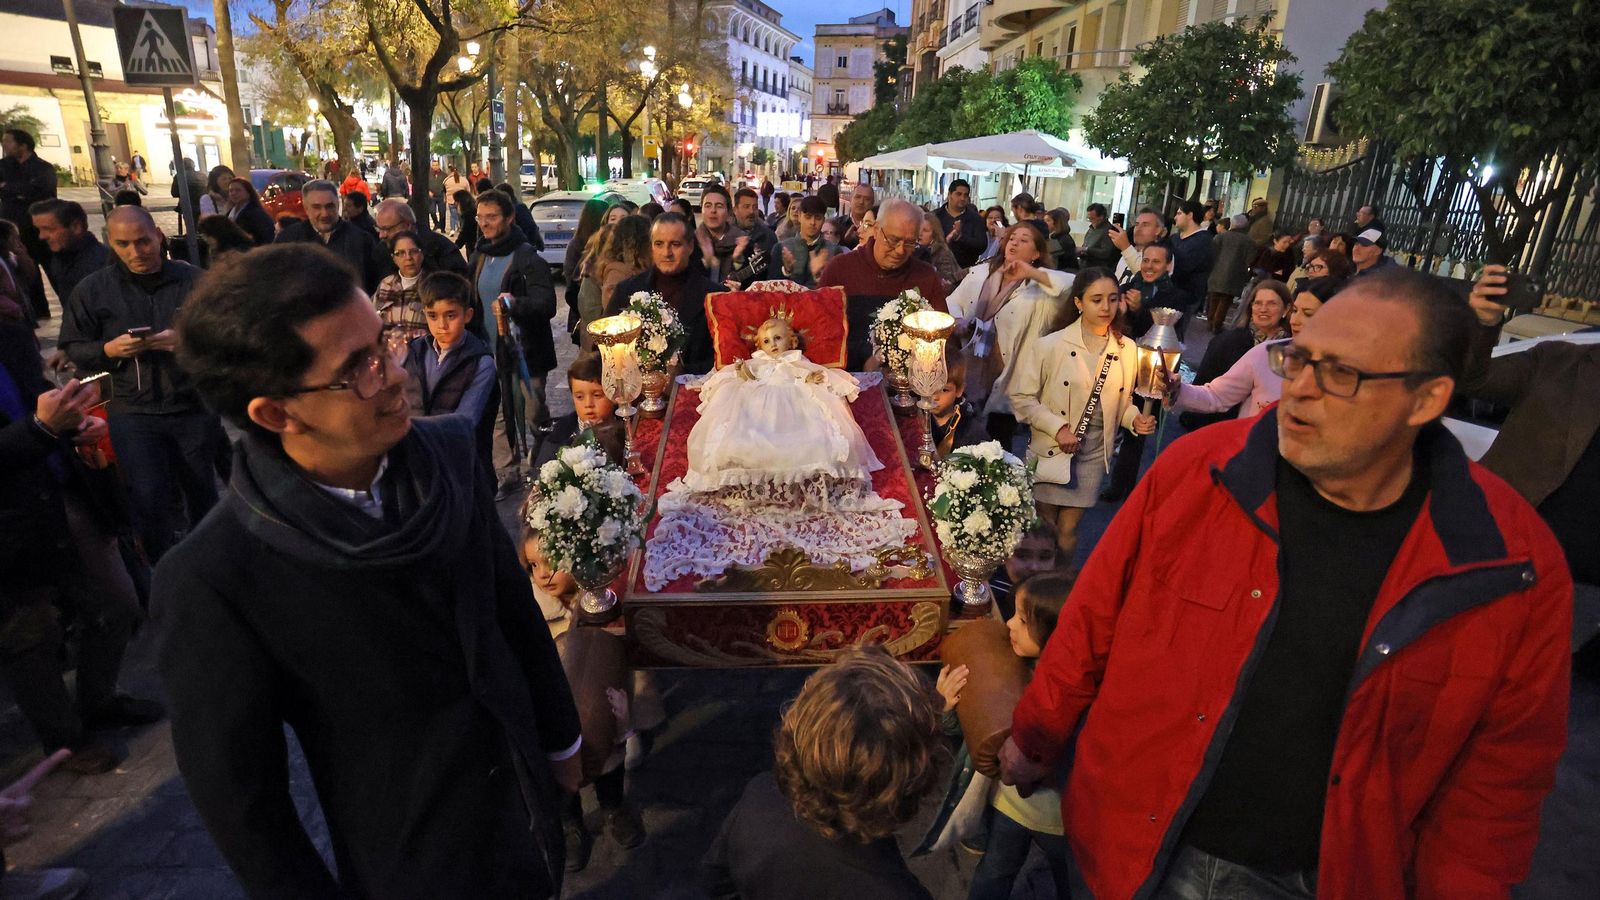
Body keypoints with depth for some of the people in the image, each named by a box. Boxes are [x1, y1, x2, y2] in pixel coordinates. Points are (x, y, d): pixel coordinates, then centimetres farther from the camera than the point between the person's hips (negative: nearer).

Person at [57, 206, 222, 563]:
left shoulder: (194, 280, -3)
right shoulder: (91, 289, 2)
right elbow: (73, 348, 6)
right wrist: (109, 350, -15)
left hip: (195, 406, 0)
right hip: (133, 412, 0)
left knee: (202, 492, 15)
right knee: (150, 499, -3)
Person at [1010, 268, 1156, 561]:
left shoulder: (1127, 350, 2)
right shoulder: (1050, 345, -11)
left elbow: (1123, 400, 14)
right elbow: (1022, 397, -9)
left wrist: (1135, 419, -6)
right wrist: (1058, 428, -17)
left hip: (1093, 455, 3)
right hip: (1051, 452, -3)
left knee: (1068, 529, 13)